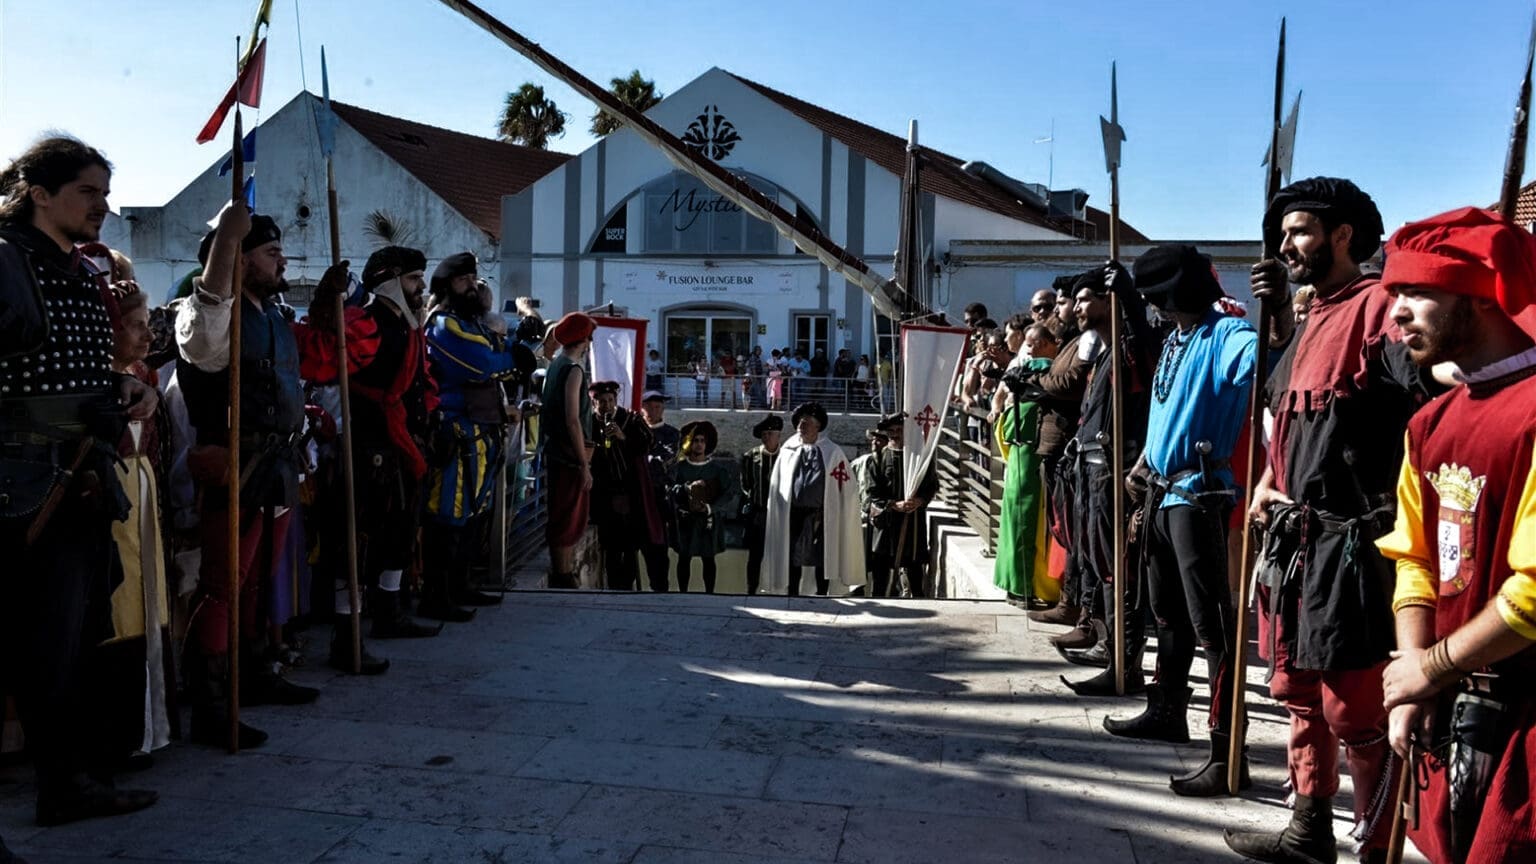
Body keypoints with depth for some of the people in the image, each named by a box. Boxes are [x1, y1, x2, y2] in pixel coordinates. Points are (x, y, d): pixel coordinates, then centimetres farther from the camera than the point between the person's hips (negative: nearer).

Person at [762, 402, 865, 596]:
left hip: (821, 515, -2)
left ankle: (822, 596, 15)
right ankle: (792, 595, 14)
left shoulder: (831, 452, 0)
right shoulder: (788, 450, 6)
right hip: (794, 514, 2)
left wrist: (834, 513, -3)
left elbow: (847, 486, 0)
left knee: (822, 558, 5)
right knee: (793, 557, 5)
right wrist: (780, 512, 5)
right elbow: (777, 485, 10)